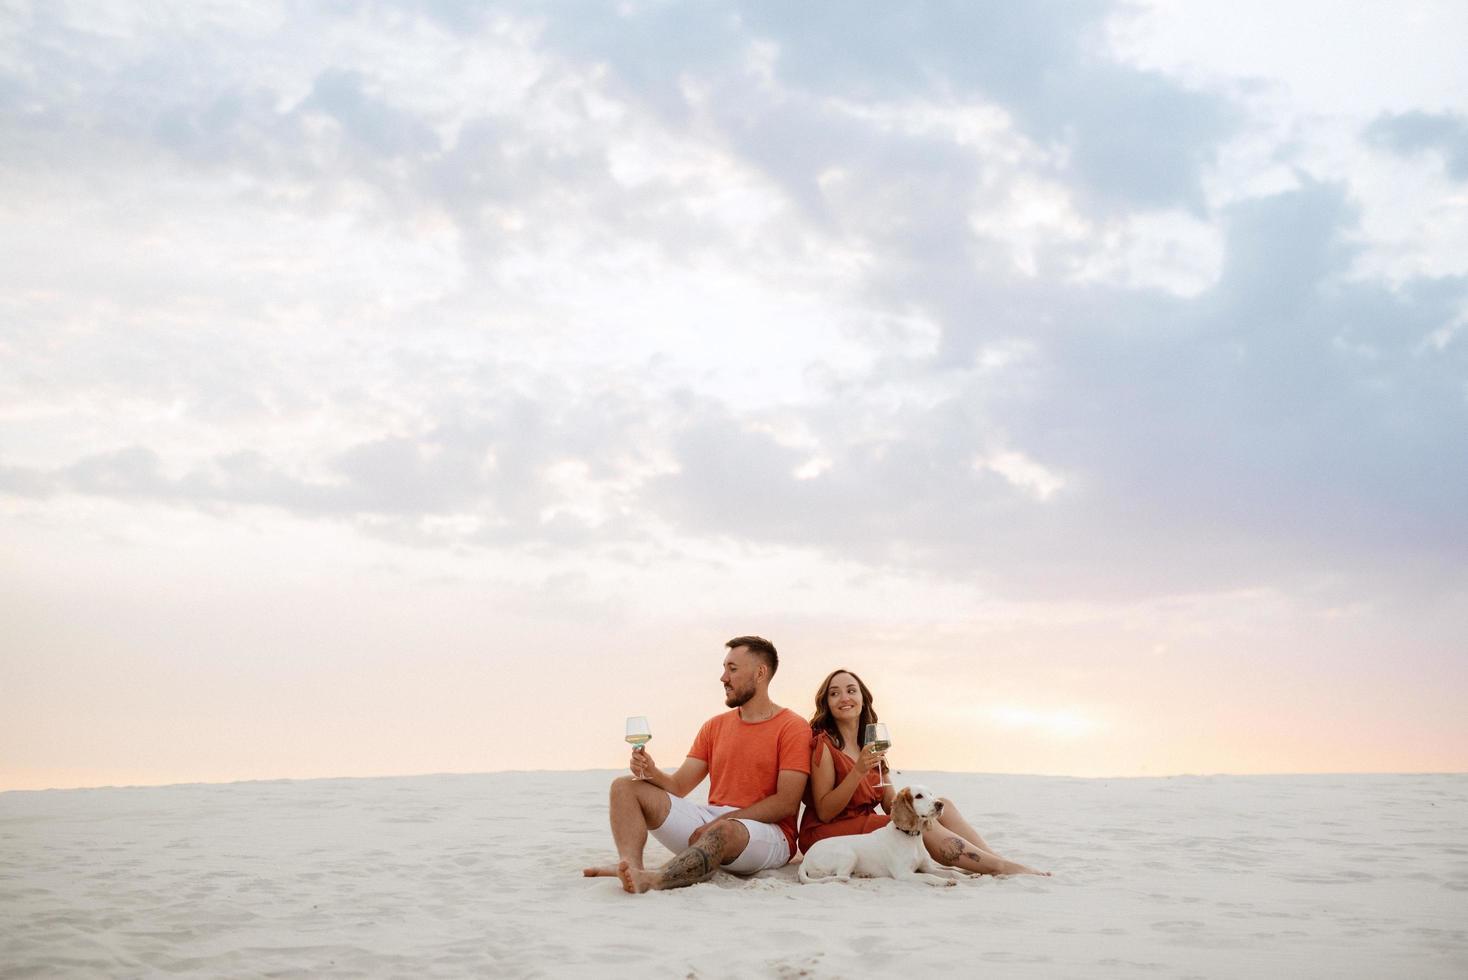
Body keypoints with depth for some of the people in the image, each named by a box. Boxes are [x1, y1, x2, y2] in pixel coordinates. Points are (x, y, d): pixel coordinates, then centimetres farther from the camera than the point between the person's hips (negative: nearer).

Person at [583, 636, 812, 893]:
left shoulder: (792, 728, -2)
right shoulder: (714, 726, 18)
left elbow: (786, 803, -12)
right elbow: (679, 786, 11)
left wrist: (721, 820, -16)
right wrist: (652, 773, -12)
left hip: (768, 832, -6)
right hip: (709, 822, 7)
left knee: (723, 831, -42)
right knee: (625, 787, -7)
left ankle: (650, 880, -63)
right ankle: (630, 865, -35)